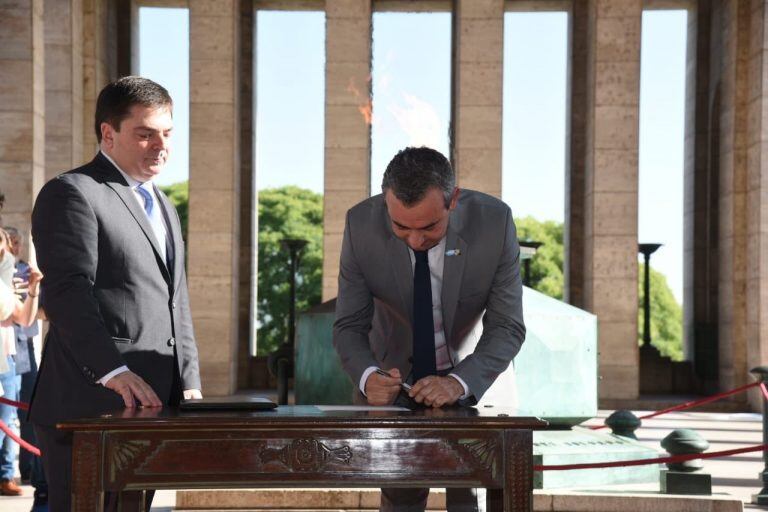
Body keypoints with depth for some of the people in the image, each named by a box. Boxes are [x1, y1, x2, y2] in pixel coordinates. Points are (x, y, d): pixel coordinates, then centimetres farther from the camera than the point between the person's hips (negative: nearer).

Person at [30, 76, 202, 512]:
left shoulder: (164, 207, 24)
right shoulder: (72, 193, -4)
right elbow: (68, 292, -17)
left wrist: (190, 386, 15)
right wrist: (113, 371, -28)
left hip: (151, 407, 8)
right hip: (89, 407, -8)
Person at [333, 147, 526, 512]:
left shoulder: (495, 221, -25)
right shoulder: (362, 225, -22)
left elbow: (508, 327, -20)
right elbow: (349, 325, -15)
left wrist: (459, 382, -36)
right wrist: (368, 376, -36)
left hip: (474, 380, -1)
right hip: (395, 377, 1)